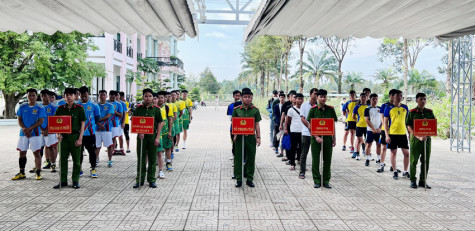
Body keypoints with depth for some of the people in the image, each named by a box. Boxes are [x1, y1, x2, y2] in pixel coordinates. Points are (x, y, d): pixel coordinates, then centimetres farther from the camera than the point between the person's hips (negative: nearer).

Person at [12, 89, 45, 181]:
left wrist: (29, 129, -18)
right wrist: (24, 129, -13)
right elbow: (19, 120, 5)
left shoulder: (40, 108, -2)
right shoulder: (22, 107, 7)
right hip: (23, 133, 4)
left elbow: (40, 121, -9)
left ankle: (38, 172, 3)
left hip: (35, 133, -3)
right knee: (22, 152, 8)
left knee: (36, 152, -3)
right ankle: (21, 173, 17)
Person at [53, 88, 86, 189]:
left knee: (76, 159, 3)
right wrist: (58, 134, -6)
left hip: (75, 136, -3)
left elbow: (83, 124, -2)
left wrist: (80, 139, -8)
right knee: (62, 159, 7)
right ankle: (63, 181, 17)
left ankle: (75, 180, 14)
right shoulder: (60, 108, 7)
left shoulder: (79, 108, -2)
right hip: (64, 136, 3)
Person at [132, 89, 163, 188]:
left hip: (152, 136, 0)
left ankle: (152, 180, 17)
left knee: (152, 159, 6)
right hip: (141, 136, 0)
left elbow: (160, 123, 1)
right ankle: (139, 180, 15)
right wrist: (139, 132, -10)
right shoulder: (138, 108, 2)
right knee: (141, 158, 6)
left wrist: (157, 137, -5)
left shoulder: (156, 109, 0)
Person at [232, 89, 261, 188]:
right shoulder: (236, 109, 1)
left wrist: (258, 137, 1)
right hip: (240, 136, 0)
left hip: (251, 136, 1)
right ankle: (239, 179, 14)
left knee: (251, 158, 7)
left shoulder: (255, 110, 2)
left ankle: (249, 179, 18)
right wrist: (234, 135, -5)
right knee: (238, 158, 4)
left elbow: (257, 124, 5)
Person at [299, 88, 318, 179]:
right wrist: (309, 126, -16)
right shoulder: (304, 105, 4)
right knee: (304, 153, 2)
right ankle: (302, 172, 8)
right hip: (306, 133, -2)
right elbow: (302, 118, -3)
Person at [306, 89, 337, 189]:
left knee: (327, 160, 7)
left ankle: (326, 180, 17)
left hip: (328, 138, 2)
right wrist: (316, 137, -14)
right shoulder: (313, 109, -2)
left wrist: (334, 138, 5)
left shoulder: (331, 109, 5)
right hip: (316, 138, -2)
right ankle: (317, 181, 14)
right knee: (315, 160, 3)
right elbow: (310, 125, -4)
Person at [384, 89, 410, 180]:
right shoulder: (389, 108, -3)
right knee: (393, 153, 5)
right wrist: (387, 135, -8)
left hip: (403, 133, 3)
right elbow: (385, 122, -2)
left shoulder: (405, 107, 7)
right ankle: (395, 172, 16)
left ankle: (405, 171, 18)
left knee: (406, 153, 3)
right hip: (392, 134, -3)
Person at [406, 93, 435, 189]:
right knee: (414, 160, 1)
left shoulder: (430, 112, 8)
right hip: (415, 139, -3)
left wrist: (427, 135, -10)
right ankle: (413, 180, 11)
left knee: (425, 161, 7)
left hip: (427, 138, 4)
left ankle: (423, 181, 17)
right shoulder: (412, 112, -3)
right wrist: (418, 137, -18)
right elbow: (409, 127, -7)